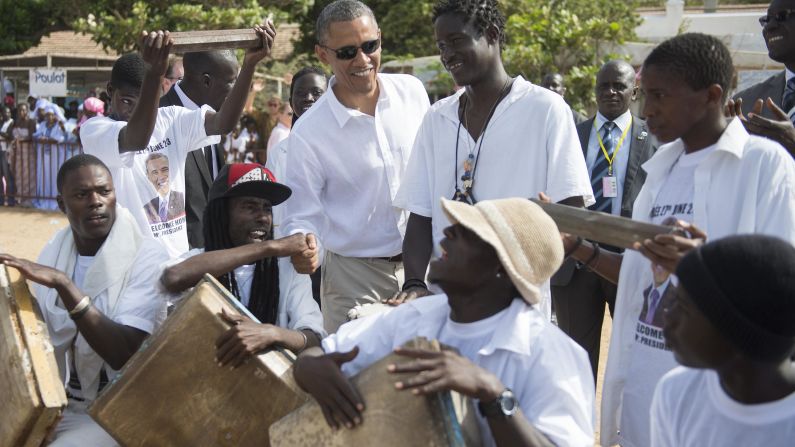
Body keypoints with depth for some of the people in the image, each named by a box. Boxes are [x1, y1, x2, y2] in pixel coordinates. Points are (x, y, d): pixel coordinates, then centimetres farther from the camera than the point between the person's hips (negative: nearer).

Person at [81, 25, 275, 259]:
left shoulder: (170, 120, 6)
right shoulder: (94, 129, -9)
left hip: (178, 256, 5)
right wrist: (154, 74, -45)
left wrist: (249, 64, -22)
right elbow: (137, 140, -31)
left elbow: (222, 122, -10)